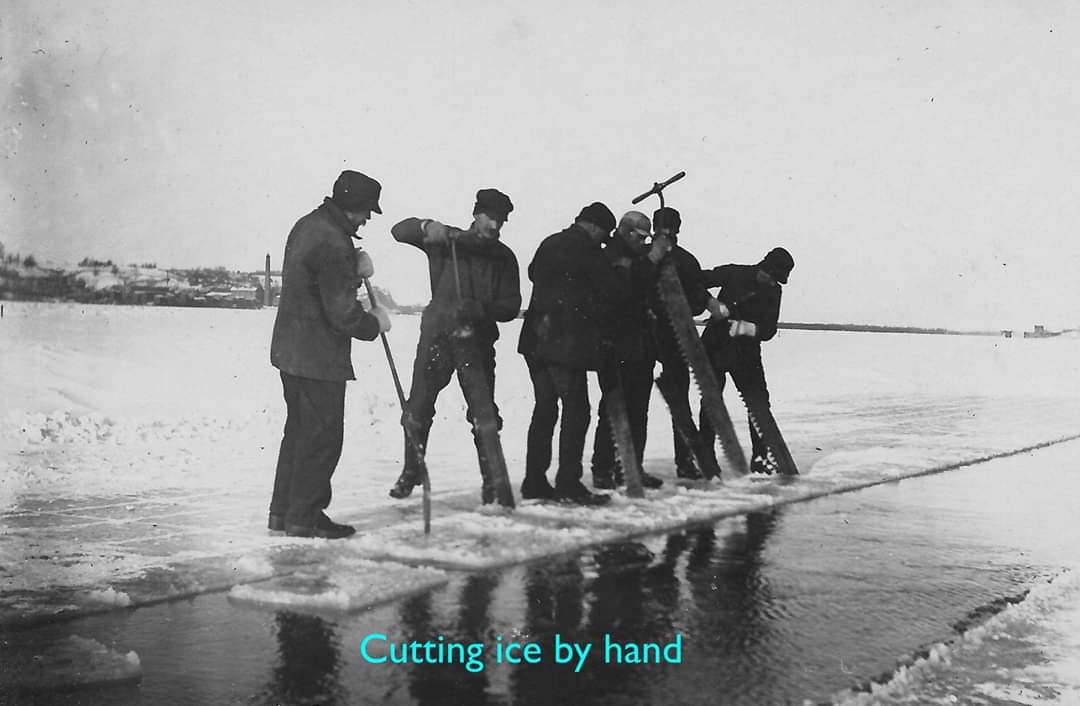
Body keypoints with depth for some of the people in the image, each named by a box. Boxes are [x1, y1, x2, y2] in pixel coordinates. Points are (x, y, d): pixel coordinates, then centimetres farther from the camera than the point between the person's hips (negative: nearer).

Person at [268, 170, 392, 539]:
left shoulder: (307, 225, 10)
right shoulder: (332, 243, -22)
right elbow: (342, 312, -21)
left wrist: (354, 266, 0)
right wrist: (374, 322, -3)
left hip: (290, 350, 10)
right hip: (319, 358, -10)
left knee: (299, 430, 17)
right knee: (322, 435, 0)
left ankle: (283, 511, 24)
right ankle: (304, 517, 7)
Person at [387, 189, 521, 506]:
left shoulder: (503, 257, 7)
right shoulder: (445, 242, 5)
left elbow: (511, 306, 1)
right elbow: (399, 231, 2)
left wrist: (479, 308, -17)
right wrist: (427, 227, -18)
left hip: (477, 342, 0)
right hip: (436, 335, 0)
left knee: (484, 414, -6)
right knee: (418, 408, 3)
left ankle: (492, 479, 6)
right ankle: (411, 473, 21)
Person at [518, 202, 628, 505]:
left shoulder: (549, 243, 15)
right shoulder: (585, 248, -8)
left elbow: (533, 273, 32)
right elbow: (613, 289, -6)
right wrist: (623, 270, 13)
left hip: (536, 340, 8)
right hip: (568, 342, -8)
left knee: (544, 409, 12)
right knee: (576, 411, -4)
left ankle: (535, 481, 13)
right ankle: (569, 483, -7)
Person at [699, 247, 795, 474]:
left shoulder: (773, 292, 2)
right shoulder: (734, 274, -8)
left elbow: (769, 331, -4)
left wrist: (747, 328, -23)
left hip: (746, 351, 3)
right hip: (715, 346, -3)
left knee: (759, 401, -2)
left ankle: (759, 458, 6)